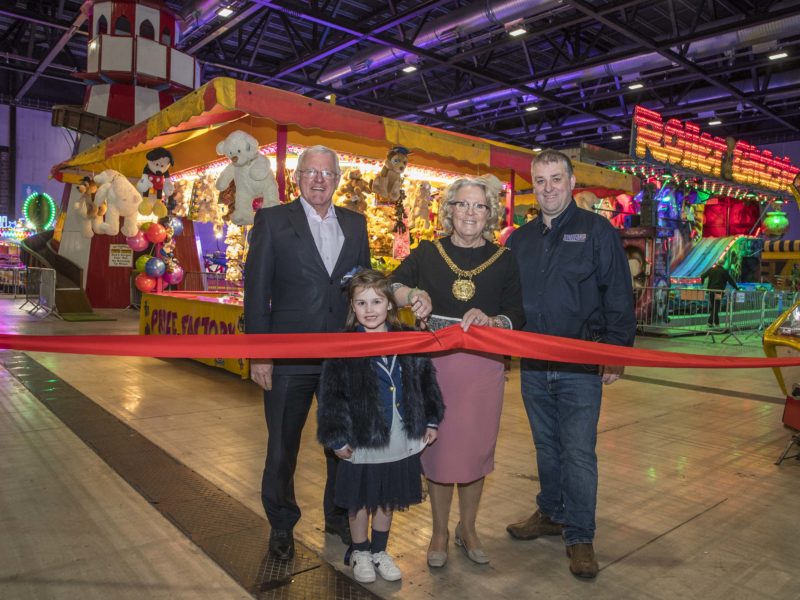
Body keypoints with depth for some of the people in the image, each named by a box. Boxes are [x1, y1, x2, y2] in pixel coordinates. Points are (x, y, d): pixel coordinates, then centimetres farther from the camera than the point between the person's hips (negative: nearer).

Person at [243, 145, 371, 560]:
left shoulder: (355, 225, 8)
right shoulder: (273, 221, -2)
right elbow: (256, 290, -5)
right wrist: (259, 355, -10)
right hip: (289, 358, -3)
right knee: (282, 447, 13)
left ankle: (339, 517, 39)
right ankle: (281, 525, 36)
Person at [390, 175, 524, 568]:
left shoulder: (503, 261, 5)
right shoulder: (427, 254, 4)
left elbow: (516, 316, 1)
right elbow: (389, 287, -3)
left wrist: (490, 321, -19)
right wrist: (412, 294, -24)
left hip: (483, 366, 1)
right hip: (434, 363, 0)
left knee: (476, 448, 10)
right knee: (437, 445, 7)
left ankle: (467, 528, 33)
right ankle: (440, 531, 28)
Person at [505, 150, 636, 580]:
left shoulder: (597, 231, -3)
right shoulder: (520, 239, 10)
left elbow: (619, 296, -5)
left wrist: (616, 353, -10)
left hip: (580, 366, -4)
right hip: (533, 364, 5)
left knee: (578, 452, 1)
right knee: (546, 445, 17)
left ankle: (580, 536, 15)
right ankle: (551, 513, 34)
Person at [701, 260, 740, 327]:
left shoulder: (711, 269, 4)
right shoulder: (724, 271, -5)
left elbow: (702, 276, 3)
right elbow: (730, 280, -1)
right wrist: (736, 288, 8)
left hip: (711, 291, 4)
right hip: (719, 291, -4)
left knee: (713, 306, 14)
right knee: (716, 307, -2)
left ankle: (716, 323, 15)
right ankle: (710, 322, -10)